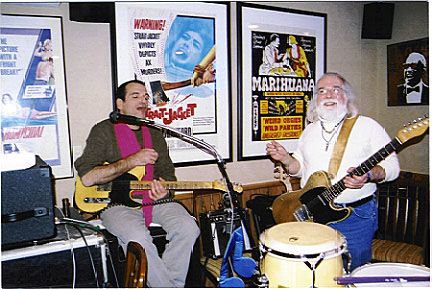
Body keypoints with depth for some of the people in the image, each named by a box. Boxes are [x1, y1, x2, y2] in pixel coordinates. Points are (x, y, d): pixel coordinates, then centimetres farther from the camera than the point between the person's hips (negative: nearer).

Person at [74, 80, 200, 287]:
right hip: (117, 202, -4)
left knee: (188, 229, -21)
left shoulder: (155, 135, 17)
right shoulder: (104, 131, 2)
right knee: (138, 238, -33)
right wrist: (131, 161, -14)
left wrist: (164, 190, -6)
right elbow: (87, 178, -9)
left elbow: (167, 173, 19)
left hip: (154, 200, 4)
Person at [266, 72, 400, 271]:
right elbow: (300, 167, 18)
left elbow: (391, 166, -5)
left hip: (356, 215, -3)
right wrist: (285, 158, -2)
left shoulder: (367, 126, -1)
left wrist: (368, 176, -24)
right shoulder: (310, 130, 13)